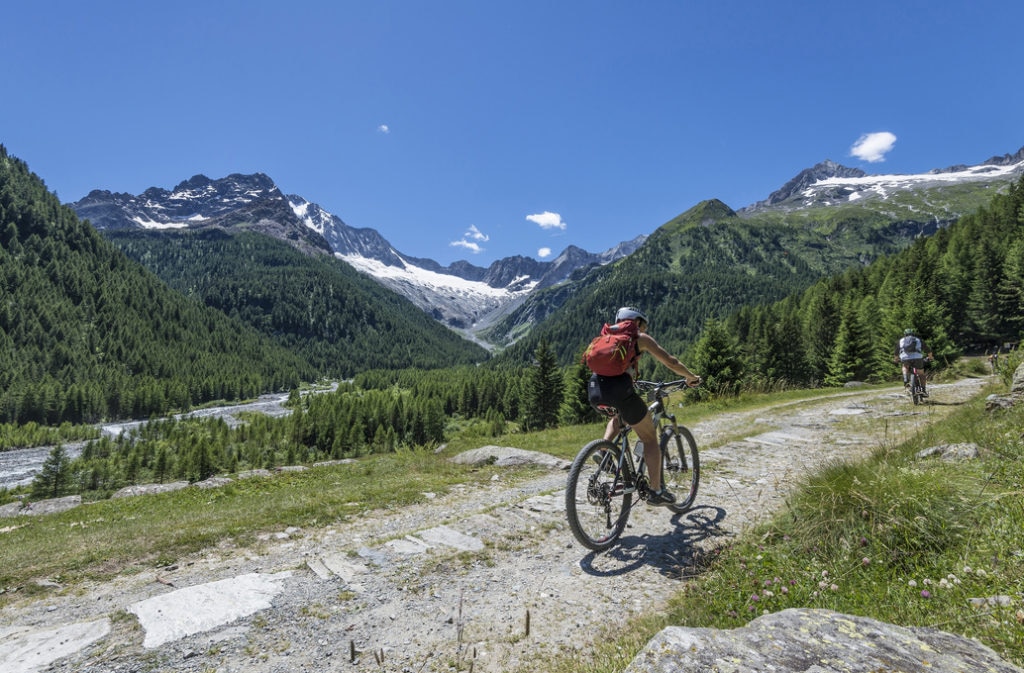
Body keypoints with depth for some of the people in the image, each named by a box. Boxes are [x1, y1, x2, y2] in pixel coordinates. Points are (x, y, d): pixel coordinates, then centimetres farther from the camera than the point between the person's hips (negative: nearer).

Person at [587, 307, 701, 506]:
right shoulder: (640, 338, 15)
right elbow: (671, 362, 13)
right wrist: (691, 377, 30)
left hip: (594, 390, 6)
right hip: (619, 389, -5)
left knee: (618, 416, 39)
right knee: (650, 439, 14)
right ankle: (656, 492, 17)